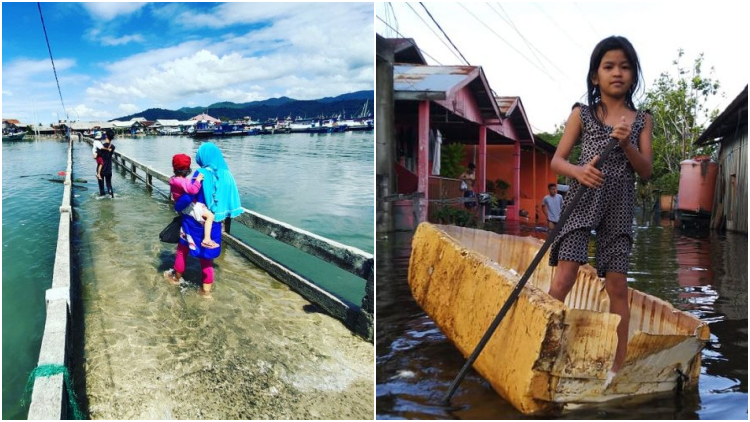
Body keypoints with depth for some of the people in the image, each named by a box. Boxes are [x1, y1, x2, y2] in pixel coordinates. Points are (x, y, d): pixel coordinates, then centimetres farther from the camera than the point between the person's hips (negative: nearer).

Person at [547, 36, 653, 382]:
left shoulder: (641, 120, 10)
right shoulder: (582, 114, 4)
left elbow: (646, 171, 4)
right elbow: (557, 161, 1)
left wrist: (626, 144, -13)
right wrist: (579, 171, -20)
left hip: (619, 205, 2)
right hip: (581, 200, -2)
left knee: (617, 285, 4)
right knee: (563, 280, -12)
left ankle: (618, 366, 13)